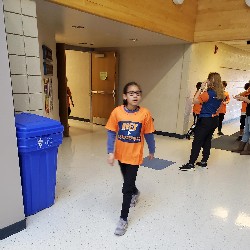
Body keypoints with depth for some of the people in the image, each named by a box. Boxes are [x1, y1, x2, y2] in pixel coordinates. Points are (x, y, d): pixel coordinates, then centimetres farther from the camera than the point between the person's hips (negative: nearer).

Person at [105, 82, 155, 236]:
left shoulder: (145, 114, -14)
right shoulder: (117, 112, -12)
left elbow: (149, 135, -3)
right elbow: (111, 133, -6)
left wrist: (152, 151, 9)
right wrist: (111, 152, -11)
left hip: (135, 156, -2)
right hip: (121, 154, 3)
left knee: (126, 188, -1)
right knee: (128, 181, 25)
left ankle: (123, 219, 17)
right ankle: (135, 193, 59)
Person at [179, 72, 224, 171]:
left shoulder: (208, 93, -18)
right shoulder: (220, 94, 6)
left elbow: (195, 101, -17)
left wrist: (201, 89, -13)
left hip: (205, 120, -8)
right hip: (214, 120, 8)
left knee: (197, 142, -4)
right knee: (207, 141, 16)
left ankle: (191, 164, -1)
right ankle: (204, 162, 24)